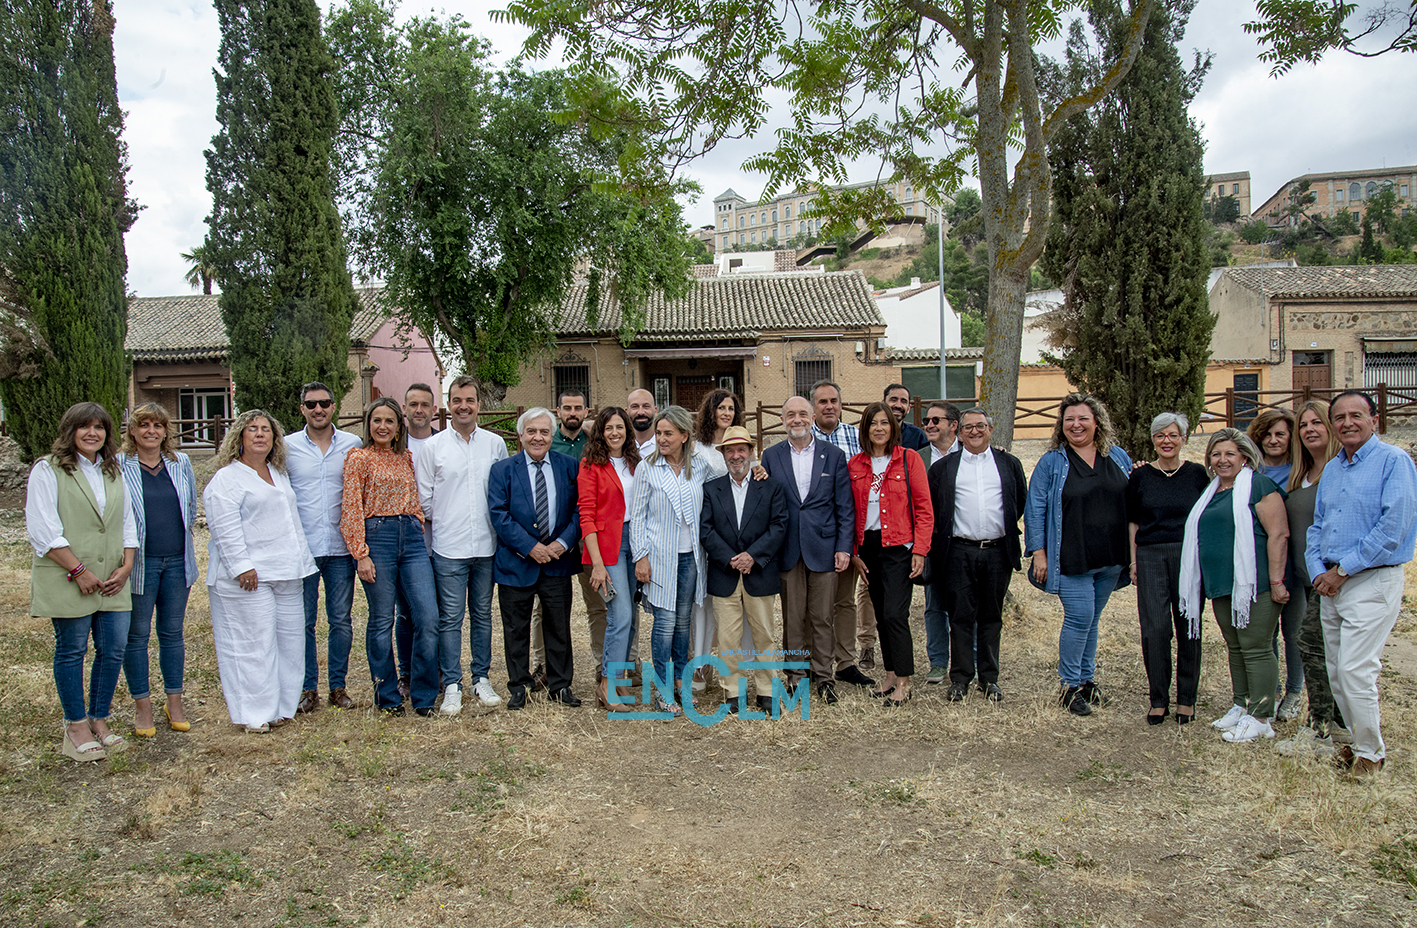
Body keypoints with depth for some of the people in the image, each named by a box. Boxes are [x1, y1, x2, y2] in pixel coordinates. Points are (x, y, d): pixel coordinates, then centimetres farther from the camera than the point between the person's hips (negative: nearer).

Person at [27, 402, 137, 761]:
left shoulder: (113, 472, 15)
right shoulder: (48, 470, -3)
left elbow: (127, 523, 16)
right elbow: (42, 529, -10)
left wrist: (126, 566, 2)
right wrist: (79, 571, -14)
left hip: (111, 581, 5)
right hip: (66, 582, -5)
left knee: (114, 650, 5)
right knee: (71, 650, 4)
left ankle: (99, 720, 19)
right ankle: (76, 726, 16)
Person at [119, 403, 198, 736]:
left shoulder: (181, 463, 8)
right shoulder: (117, 467, -4)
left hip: (177, 560, 3)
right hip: (138, 562, -3)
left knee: (173, 632, 11)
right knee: (137, 634, 5)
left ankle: (174, 703, 21)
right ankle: (142, 707, 16)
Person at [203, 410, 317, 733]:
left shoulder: (279, 474, 19)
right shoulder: (226, 479, -5)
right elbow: (226, 529, -14)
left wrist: (301, 559, 22)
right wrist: (242, 566, -20)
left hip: (286, 573, 8)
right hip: (248, 577, -8)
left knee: (289, 639, 9)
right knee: (253, 643, -5)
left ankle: (282, 705, 19)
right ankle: (255, 714, 3)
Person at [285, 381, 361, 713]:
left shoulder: (352, 445, 5)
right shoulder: (287, 447, 3)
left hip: (341, 548, 1)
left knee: (341, 620, 7)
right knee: (303, 621, 5)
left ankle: (338, 685, 19)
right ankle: (308, 688, 17)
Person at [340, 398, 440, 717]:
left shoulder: (406, 458, 15)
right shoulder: (359, 458, 0)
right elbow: (352, 511, -5)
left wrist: (419, 535, 12)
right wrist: (361, 554, -10)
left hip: (411, 537, 4)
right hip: (377, 537, -4)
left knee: (428, 616, -4)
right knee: (382, 620, 3)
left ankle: (423, 696, 8)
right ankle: (387, 696, 18)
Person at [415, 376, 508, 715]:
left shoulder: (495, 444, 6)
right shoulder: (432, 446, 1)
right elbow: (424, 498, 5)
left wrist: (499, 526, 4)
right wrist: (440, 524, 5)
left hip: (486, 546, 2)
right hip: (448, 547, -2)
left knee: (482, 614, 12)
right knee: (450, 618, 1)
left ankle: (481, 677, 22)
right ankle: (452, 684, 10)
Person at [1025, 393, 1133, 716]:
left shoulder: (1118, 457, 9)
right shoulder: (1052, 462, -2)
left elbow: (1131, 503, 18)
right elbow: (1035, 509, -3)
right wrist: (1038, 553, -8)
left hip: (1111, 560, 4)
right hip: (1071, 559, -4)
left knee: (1091, 620, 12)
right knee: (1079, 618, -7)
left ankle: (1087, 679, 25)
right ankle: (1070, 686, 6)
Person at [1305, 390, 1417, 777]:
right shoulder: (1331, 469, 15)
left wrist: (1343, 571, -14)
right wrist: (1318, 571, 0)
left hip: (1372, 581, -7)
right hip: (1331, 583, 7)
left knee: (1354, 670, -10)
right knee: (1336, 672, 11)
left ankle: (1371, 752, 7)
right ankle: (1360, 738, 27)